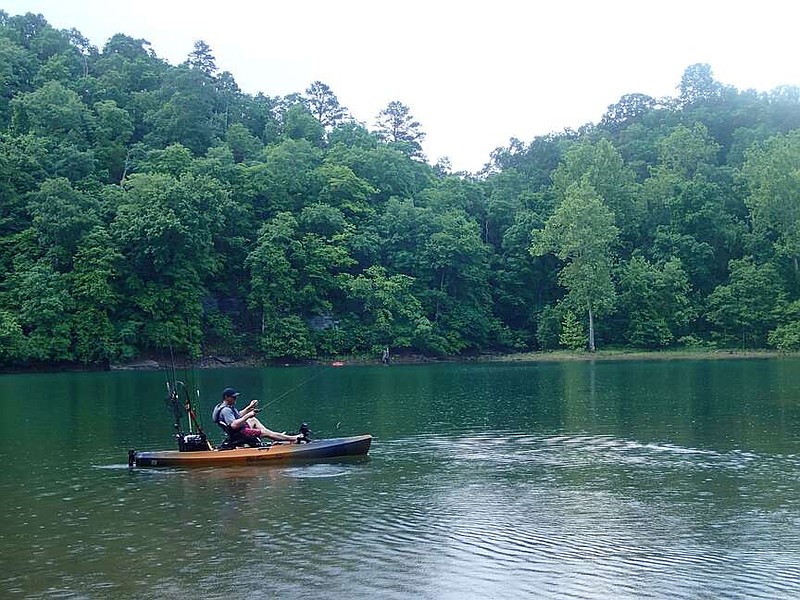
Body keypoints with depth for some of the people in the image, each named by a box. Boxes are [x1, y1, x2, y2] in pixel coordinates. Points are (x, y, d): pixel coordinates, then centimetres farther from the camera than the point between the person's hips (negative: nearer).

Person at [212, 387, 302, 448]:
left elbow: (238, 416, 25)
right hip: (238, 434, -12)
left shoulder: (229, 407, 10)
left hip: (240, 431, 12)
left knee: (253, 420, 28)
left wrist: (249, 407, 16)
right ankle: (293, 439, -6)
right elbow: (234, 425, -34)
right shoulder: (225, 410, -23)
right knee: (265, 432, -10)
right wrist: (247, 416, -29)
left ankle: (278, 436, 22)